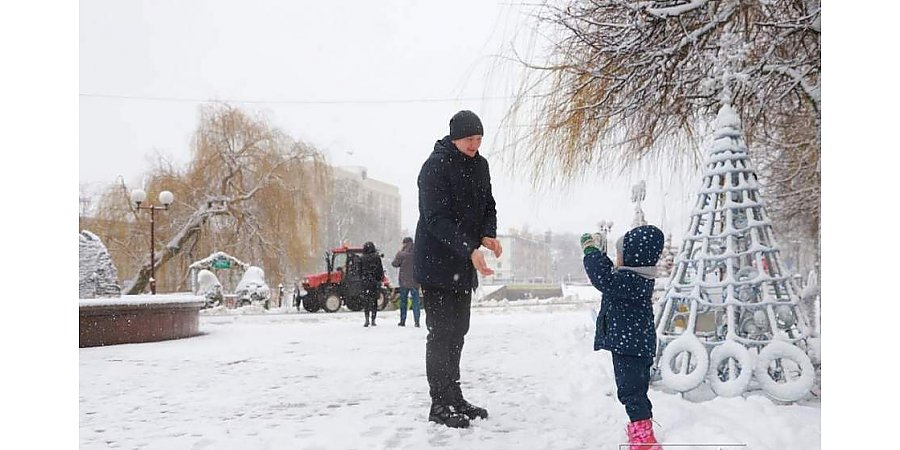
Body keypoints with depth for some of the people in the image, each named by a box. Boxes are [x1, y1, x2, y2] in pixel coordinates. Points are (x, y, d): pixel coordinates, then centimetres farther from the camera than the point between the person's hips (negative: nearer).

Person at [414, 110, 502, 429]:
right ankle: (440, 405, 4)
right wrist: (470, 250, -34)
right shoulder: (435, 166, -16)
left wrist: (489, 234, -8)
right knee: (441, 333, -5)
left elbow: (488, 207, 13)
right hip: (436, 264, -8)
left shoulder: (480, 166, 9)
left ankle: (454, 397, 25)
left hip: (464, 265, 8)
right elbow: (437, 219, -24)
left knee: (457, 331, 14)